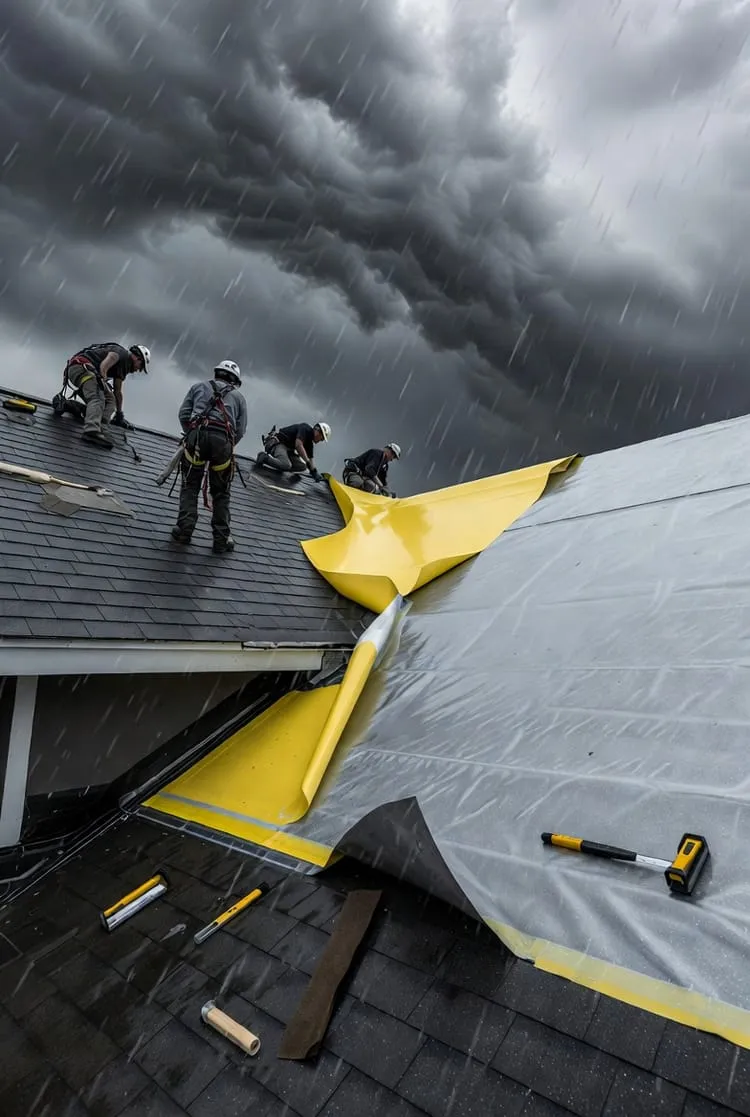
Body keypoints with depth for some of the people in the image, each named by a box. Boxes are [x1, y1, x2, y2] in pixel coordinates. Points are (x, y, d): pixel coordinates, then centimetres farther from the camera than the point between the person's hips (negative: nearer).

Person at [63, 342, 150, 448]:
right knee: (97, 398, -28)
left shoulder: (124, 365, 25)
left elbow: (117, 392, 31)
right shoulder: (121, 352, -2)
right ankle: (92, 430, -51)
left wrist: (119, 415, 34)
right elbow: (103, 367, -20)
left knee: (110, 400, 6)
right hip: (81, 366, -10)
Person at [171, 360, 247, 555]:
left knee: (190, 486, 13)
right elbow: (240, 431, 16)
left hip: (197, 434, 0)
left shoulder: (200, 386, 25)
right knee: (221, 493, 11)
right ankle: (221, 540, 12)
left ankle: (185, 529, 3)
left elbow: (183, 414, 14)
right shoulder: (239, 396, 25)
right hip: (223, 440, 0)